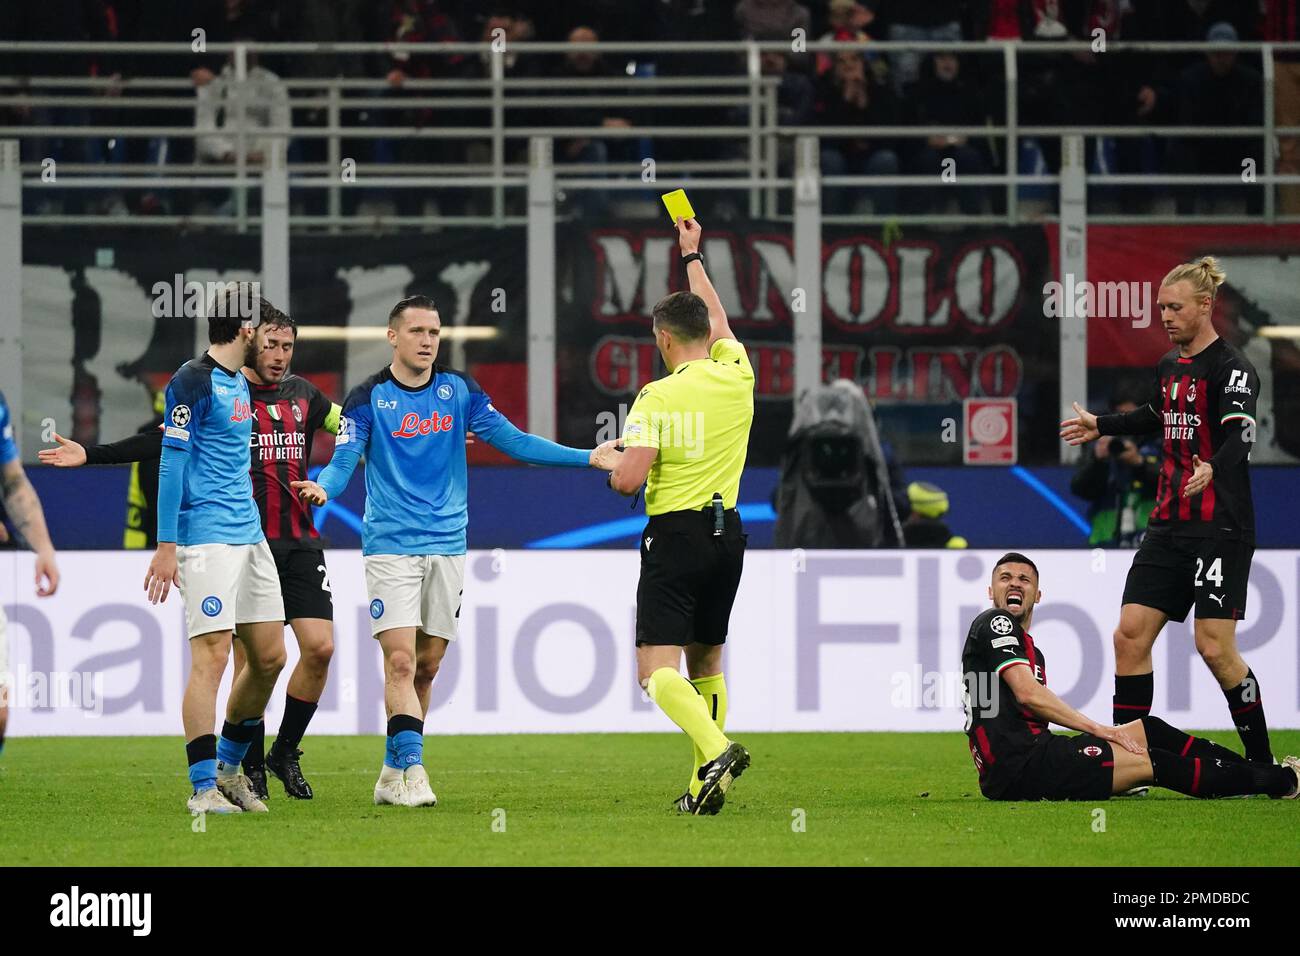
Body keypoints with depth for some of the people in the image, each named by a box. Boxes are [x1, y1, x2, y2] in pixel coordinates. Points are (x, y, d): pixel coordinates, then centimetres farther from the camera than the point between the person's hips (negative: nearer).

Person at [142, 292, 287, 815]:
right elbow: (172, 463, -13)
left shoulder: (237, 382, 16)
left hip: (249, 536, 9)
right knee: (212, 656, -11)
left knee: (269, 656, 9)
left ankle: (228, 768, 23)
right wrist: (166, 546, -17)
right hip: (207, 537, -9)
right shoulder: (193, 382, -11)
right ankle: (204, 788, -9)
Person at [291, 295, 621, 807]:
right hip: (391, 547, -4)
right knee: (401, 660, -14)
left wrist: (587, 458, 0)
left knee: (426, 666, 7)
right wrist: (324, 487, -34)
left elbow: (513, 440, 7)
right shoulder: (368, 398, -3)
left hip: (447, 545, 4)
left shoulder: (459, 389, 6)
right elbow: (344, 460, -10)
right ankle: (412, 770, -17)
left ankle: (393, 772, 17)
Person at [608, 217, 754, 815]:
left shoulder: (657, 397, -11)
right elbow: (718, 322, 25)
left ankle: (715, 750, -33)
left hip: (675, 535, -6)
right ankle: (704, 787, 10)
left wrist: (610, 462, 7)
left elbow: (628, 480, -18)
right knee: (706, 662, 16)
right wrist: (693, 257, 37)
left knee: (658, 670, -9)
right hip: (727, 533, 6)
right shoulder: (735, 379, 4)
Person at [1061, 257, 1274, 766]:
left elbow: (1240, 434, -28)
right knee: (1130, 635, -1)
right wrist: (1101, 426, 45)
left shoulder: (1232, 368, -11)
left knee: (1214, 647, -12)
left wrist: (1212, 468, -48)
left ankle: (1262, 763, 2)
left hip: (1221, 528, -8)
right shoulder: (1169, 366, 14)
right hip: (1168, 524, 8)